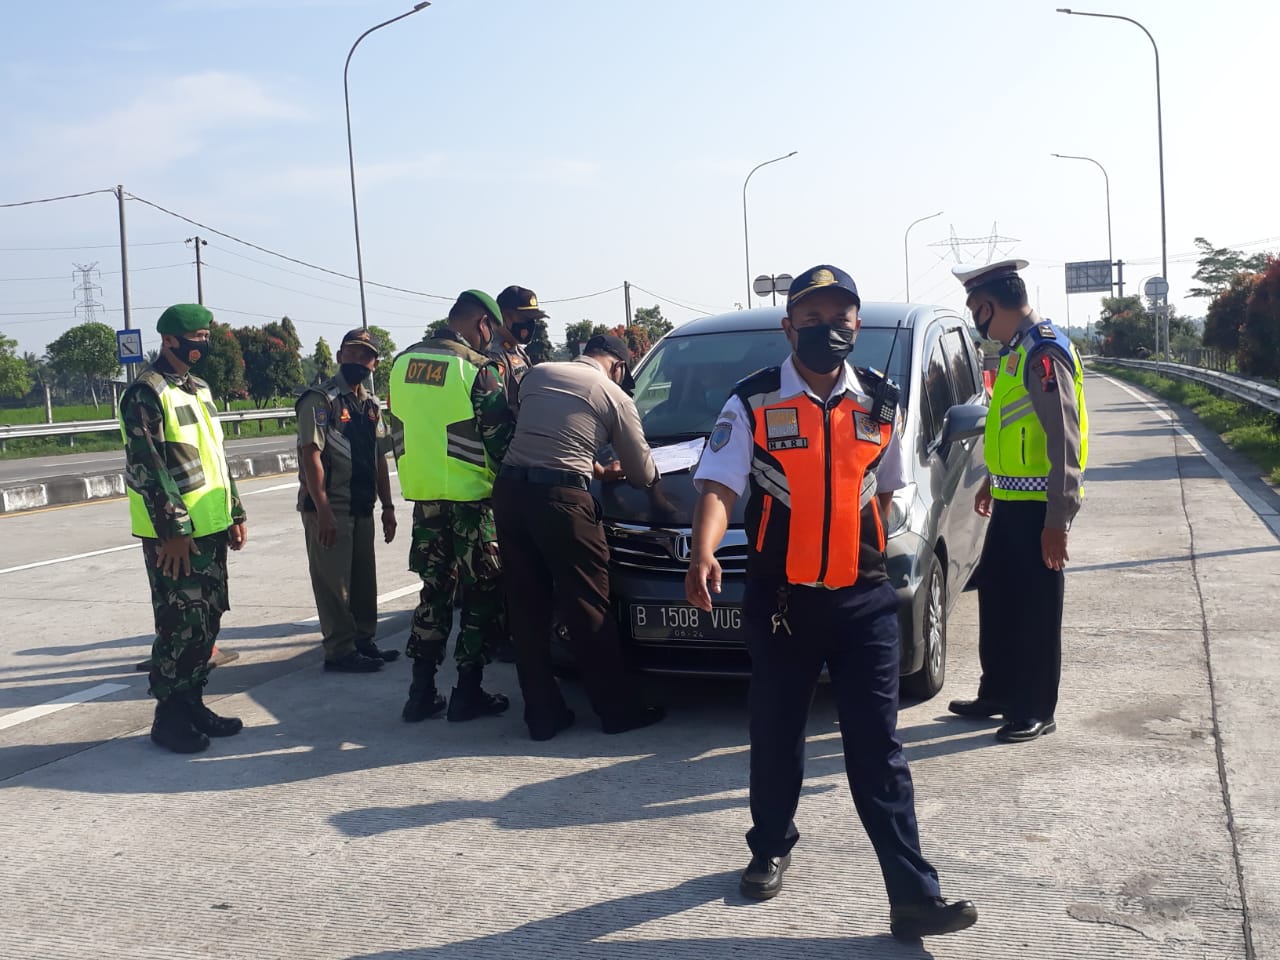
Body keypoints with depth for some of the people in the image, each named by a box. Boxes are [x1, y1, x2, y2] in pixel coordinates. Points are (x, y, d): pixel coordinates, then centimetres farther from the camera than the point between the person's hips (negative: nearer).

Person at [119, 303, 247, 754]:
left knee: (207, 622, 12)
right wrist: (172, 530, -19)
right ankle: (169, 718, 8)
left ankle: (193, 704, 23)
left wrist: (234, 513, 16)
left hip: (211, 527, 8)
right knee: (181, 626, -4)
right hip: (175, 533, -8)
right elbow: (146, 468, -17)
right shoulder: (146, 393, -12)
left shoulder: (200, 390, 15)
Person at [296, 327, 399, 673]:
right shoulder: (320, 399, -10)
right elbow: (311, 455, -17)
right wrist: (323, 511, -22)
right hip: (329, 508, -8)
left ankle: (363, 641, 25)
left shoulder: (371, 405, 14)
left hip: (362, 507, 8)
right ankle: (339, 652, 5)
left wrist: (387, 507, 13)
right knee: (334, 582, -2)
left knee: (364, 578, 13)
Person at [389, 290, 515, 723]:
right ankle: (468, 694, 8)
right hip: (471, 496, -6)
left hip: (423, 493, 6)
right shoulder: (477, 368, -12)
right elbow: (500, 437, -11)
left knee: (434, 590, 15)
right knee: (482, 595, 6)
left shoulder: (404, 363, 8)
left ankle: (421, 693, 16)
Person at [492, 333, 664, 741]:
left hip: (510, 489, 5)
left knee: (527, 608, 9)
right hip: (560, 498, -5)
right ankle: (618, 709, 12)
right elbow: (641, 473, 10)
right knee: (588, 607, 3)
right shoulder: (614, 396, 6)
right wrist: (651, 474, 34)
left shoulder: (537, 374, 18)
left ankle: (542, 713, 14)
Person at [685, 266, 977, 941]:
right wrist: (703, 553, -35)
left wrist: (863, 555, 11)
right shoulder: (753, 403, -6)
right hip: (780, 599, -1)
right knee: (776, 735, 13)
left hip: (862, 599, 1)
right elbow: (718, 486, -17)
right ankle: (770, 849, 36)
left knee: (878, 746, 0)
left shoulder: (880, 402, 4)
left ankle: (914, 896, 3)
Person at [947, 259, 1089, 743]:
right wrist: (990, 480, 28)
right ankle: (997, 693, 31)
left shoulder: (1044, 353, -19)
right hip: (1011, 501, 9)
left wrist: (1057, 520, -24)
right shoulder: (1015, 349, 11)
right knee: (996, 597, 17)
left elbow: (1065, 442, -23)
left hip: (1038, 507, -9)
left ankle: (1036, 712, 15)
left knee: (1035, 611, 2)